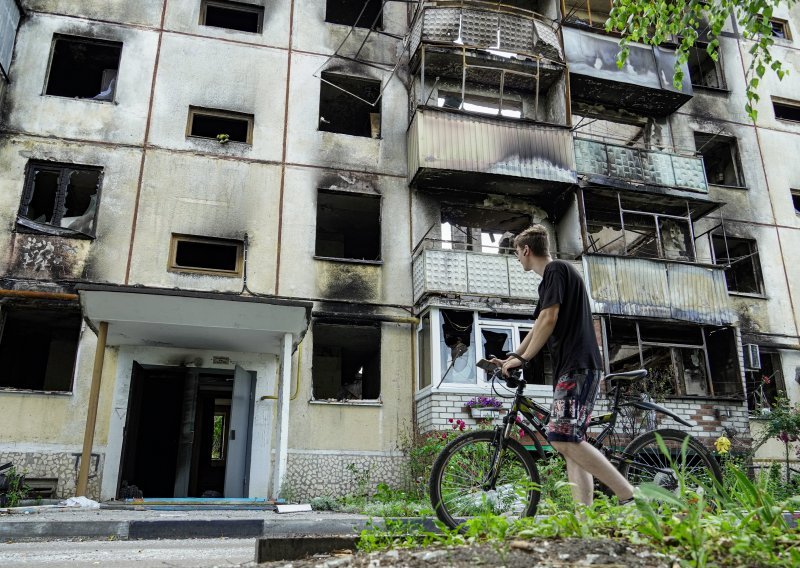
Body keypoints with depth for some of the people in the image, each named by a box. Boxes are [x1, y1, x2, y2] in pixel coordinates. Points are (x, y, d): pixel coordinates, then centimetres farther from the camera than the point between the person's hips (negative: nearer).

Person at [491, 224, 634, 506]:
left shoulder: (556, 269, -5)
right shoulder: (555, 274, 24)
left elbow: (549, 319, -15)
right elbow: (540, 326, 28)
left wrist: (522, 358, -9)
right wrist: (512, 357, 28)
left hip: (578, 367, -10)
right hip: (572, 368, 10)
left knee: (561, 437, -19)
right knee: (571, 442, 4)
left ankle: (630, 497, -16)